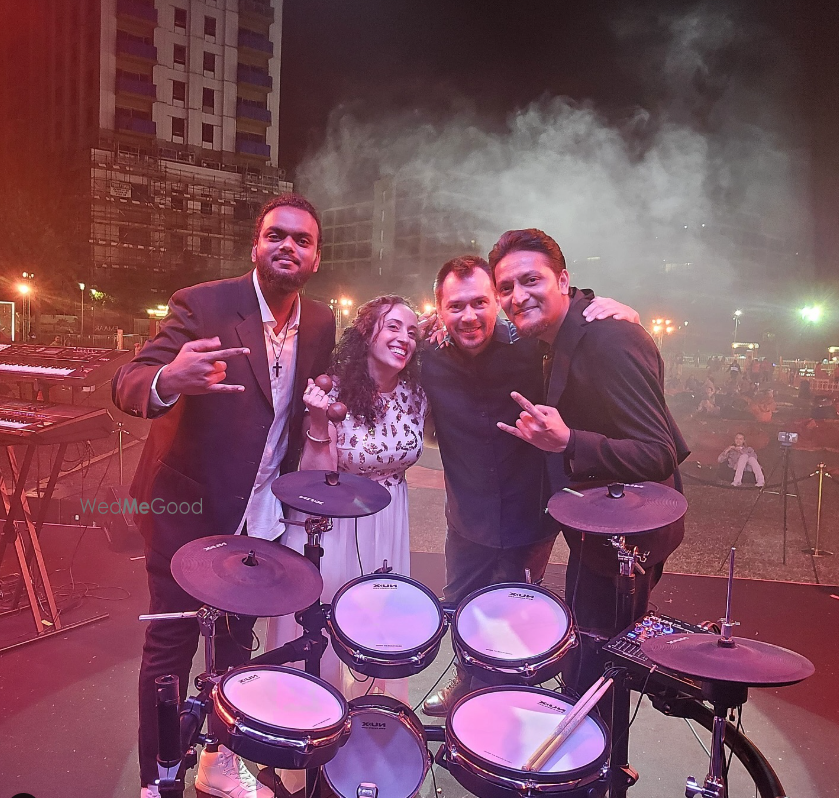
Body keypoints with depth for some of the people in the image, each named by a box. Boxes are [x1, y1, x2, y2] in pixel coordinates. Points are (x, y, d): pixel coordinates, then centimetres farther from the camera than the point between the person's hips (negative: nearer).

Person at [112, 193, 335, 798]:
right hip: (189, 510, -5)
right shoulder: (201, 304, -17)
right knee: (171, 644, 8)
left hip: (261, 515, 5)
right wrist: (169, 379, -46)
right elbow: (127, 385, -25)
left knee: (237, 640, 19)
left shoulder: (322, 323, -1)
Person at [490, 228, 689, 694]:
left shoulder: (609, 339, -27)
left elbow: (659, 457, -31)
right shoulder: (561, 338, 4)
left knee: (587, 681, 3)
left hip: (623, 538, -10)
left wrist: (567, 443, -44)